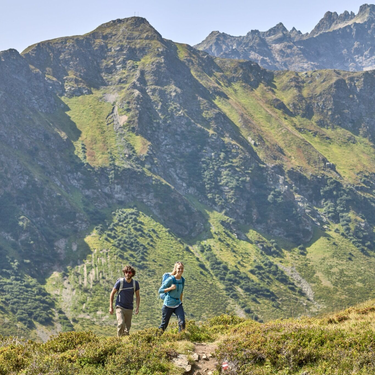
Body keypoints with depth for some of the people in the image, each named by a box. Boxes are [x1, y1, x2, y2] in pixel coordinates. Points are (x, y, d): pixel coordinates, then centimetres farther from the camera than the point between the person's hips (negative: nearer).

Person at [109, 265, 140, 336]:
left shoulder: (135, 283, -3)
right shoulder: (120, 282, -10)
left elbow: (137, 296, 9)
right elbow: (112, 294, -1)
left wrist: (137, 307, -3)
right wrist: (111, 307, -4)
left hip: (129, 309, 3)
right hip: (120, 307, -3)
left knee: (127, 327, 6)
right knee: (121, 324, -22)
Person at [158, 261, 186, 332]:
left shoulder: (183, 280, 2)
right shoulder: (170, 279, -15)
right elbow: (160, 290, -14)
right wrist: (170, 288, -25)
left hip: (178, 304, 4)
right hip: (168, 305, -4)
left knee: (182, 322, -14)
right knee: (164, 324, 6)